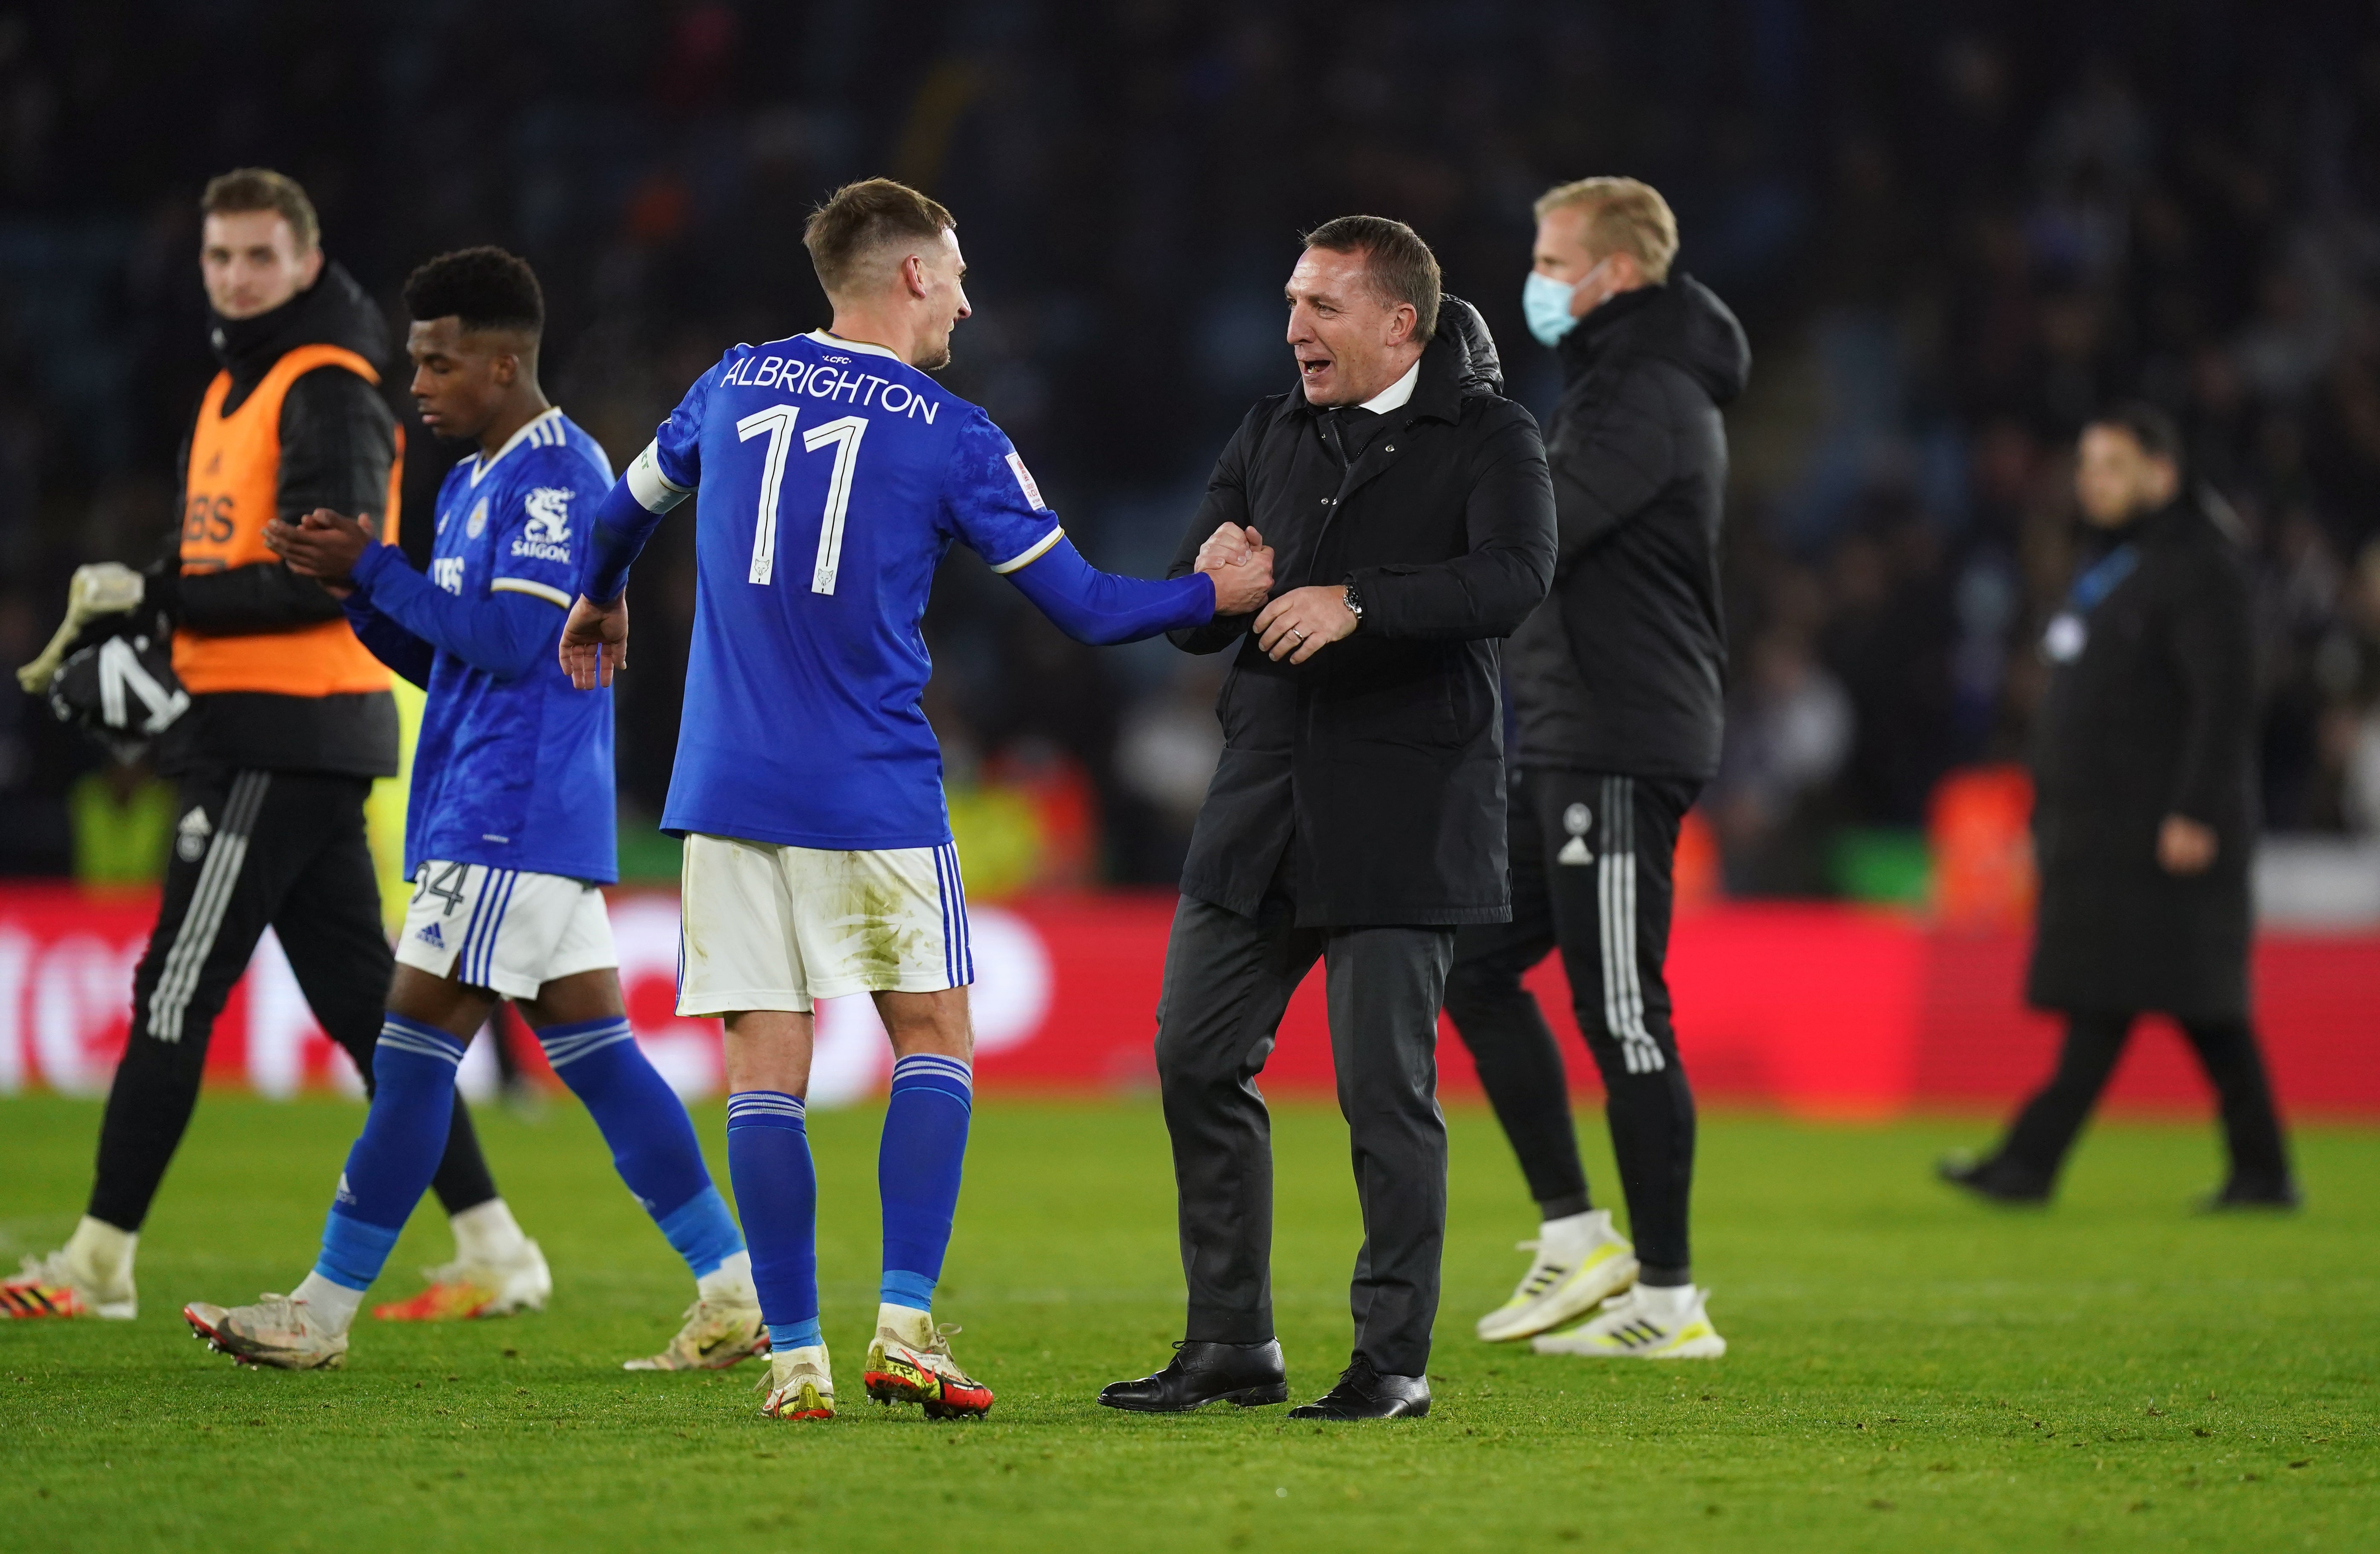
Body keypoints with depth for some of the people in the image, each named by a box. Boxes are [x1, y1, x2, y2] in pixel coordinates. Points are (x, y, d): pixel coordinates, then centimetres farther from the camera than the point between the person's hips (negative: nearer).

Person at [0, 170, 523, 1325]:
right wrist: (147, 609, 9)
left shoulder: (328, 393, -11)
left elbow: (329, 578, -19)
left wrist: (165, 598, -17)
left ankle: (98, 1265, -2)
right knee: (363, 1003, 9)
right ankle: (492, 1251, 9)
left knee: (175, 997, -7)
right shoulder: (237, 386, 19)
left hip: (287, 737, -10)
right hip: (259, 733, 10)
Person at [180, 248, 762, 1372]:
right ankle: (733, 1292, 7)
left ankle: (324, 1311, -4)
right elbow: (439, 657, 22)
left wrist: (372, 569, -15)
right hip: (489, 815, 10)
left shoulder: (559, 473, -12)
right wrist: (353, 586, 6)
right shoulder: (472, 485, 19)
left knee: (417, 1044, -7)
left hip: (511, 819, -10)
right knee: (591, 1046, 7)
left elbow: (514, 638, -20)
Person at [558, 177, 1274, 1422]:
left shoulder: (736, 385, 8)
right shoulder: (948, 435, -2)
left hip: (728, 790, 3)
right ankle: (905, 1328, -4)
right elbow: (1082, 607, 0)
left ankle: (794, 1356, -1)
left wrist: (599, 606, 47)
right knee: (934, 1041, 8)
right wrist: (1216, 595, 17)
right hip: (873, 797, -3)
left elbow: (625, 509, 26)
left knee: (765, 1068, 3)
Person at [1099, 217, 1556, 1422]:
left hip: (1402, 807, -6)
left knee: (1386, 1087, -5)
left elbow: (1513, 577, -21)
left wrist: (1356, 604, -32)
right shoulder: (1272, 436, 15)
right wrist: (1212, 579, -9)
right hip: (1263, 802, 6)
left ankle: (1394, 1356, 4)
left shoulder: (1487, 438, -2)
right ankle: (1231, 1344, 13)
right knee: (1197, 1060, 4)